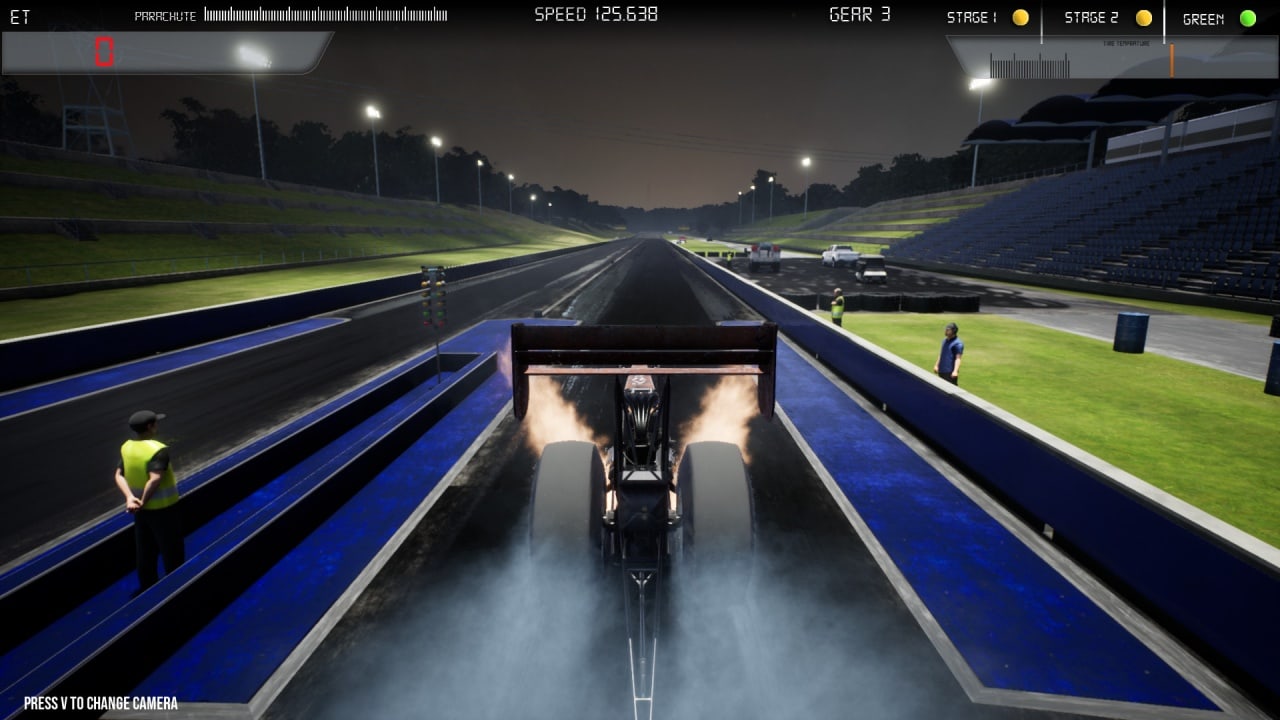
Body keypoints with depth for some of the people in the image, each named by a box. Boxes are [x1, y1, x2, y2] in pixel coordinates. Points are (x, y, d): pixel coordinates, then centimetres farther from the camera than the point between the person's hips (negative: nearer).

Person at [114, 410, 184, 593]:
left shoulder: (126, 447, 0)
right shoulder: (158, 450, -23)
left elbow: (119, 475, -3)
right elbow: (155, 480, -31)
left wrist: (130, 497, -12)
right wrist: (144, 501, -18)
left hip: (141, 510, 7)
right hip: (163, 509, -7)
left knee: (145, 551, 20)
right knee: (172, 552, 8)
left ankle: (147, 586, 34)